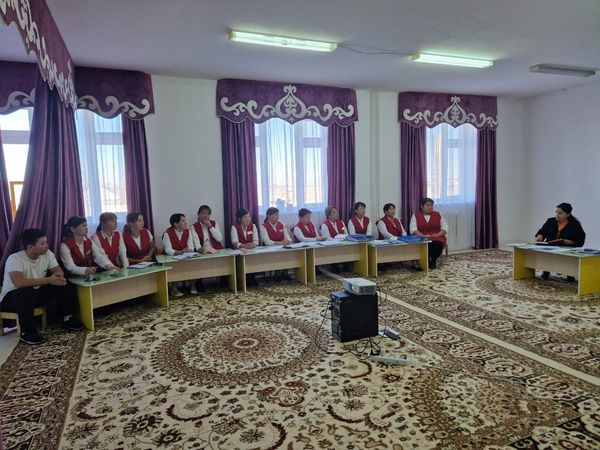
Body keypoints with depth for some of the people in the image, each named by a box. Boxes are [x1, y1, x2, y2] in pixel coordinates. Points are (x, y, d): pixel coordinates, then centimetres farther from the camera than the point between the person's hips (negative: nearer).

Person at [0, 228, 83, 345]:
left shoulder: (47, 254, -8)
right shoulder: (15, 259, -27)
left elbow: (59, 271, -6)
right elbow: (19, 282, -41)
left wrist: (58, 276, -31)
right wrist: (49, 280, -40)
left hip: (36, 294, 6)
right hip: (11, 297, -6)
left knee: (65, 285, -13)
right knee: (27, 292, -39)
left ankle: (67, 319, 2)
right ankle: (26, 332, -24)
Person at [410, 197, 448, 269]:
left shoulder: (438, 215, 11)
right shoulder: (415, 216, 6)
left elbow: (445, 228, 6)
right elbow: (413, 229, -6)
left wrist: (437, 235, -14)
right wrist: (423, 236, -22)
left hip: (437, 238, 2)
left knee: (437, 244, -33)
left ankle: (433, 261, -4)